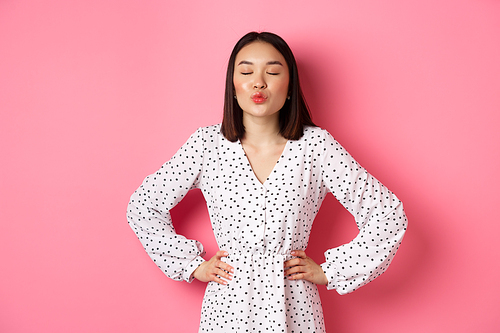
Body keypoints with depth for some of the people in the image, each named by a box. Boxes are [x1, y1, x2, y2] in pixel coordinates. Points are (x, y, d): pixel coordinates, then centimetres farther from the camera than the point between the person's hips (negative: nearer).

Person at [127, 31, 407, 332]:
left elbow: (389, 216, -5)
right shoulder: (207, 144, -5)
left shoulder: (315, 145, -8)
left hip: (293, 308, 0)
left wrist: (329, 272, -4)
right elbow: (143, 206, 6)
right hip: (227, 305, 1)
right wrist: (192, 265, 2)